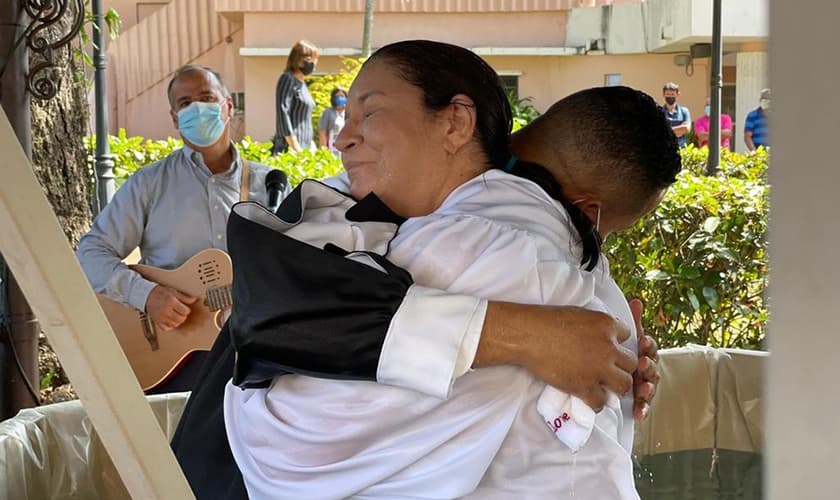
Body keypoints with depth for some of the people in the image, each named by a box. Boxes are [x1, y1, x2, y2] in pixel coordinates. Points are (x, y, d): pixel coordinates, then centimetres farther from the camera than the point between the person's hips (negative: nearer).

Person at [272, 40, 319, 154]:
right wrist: (295, 147, -20)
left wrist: (312, 144, 17)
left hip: (304, 147, 9)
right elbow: (282, 113, -16)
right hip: (289, 148, -9)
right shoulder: (287, 79, -6)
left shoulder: (302, 83, 19)